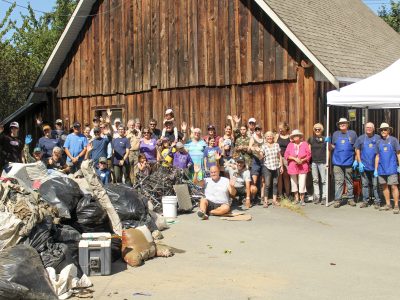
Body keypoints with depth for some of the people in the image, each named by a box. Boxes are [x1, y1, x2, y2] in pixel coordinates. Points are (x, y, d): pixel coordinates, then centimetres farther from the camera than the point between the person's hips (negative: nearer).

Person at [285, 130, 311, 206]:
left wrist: (302, 160, -13)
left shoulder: (305, 144, 3)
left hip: (303, 167, -2)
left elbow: (309, 155, 1)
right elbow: (286, 155, -1)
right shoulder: (290, 145, 6)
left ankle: (302, 199, 5)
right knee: (294, 183, 9)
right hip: (292, 167, 2)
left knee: (302, 184, -7)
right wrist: (295, 159, -14)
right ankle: (296, 198, 24)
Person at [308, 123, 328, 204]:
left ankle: (324, 197, 1)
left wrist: (327, 163, -1)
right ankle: (317, 197, 12)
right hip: (314, 162, 2)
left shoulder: (325, 139, 4)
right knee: (315, 180, 6)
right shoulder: (311, 139, 8)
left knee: (324, 180, -2)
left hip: (322, 162, -2)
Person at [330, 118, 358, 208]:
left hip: (349, 162, -1)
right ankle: (337, 200, -1)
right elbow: (332, 147, 15)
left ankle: (350, 199, 18)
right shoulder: (335, 134, 10)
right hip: (337, 162, 1)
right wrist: (329, 142, -4)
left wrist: (356, 160, -1)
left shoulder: (352, 134, 5)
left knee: (349, 181, 9)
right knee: (338, 181, -3)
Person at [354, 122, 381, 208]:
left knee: (375, 184, 0)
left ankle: (377, 202, 7)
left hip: (375, 166, -2)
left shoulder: (378, 138, 3)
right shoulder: (361, 138, 6)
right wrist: (359, 162, -1)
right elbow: (357, 151, 8)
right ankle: (365, 201, 15)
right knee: (365, 184, 8)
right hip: (364, 166, 2)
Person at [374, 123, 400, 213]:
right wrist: (376, 169, 10)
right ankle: (388, 204, 17)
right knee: (384, 186, 8)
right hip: (382, 169, 4)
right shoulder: (379, 142, 12)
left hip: (392, 168, -4)